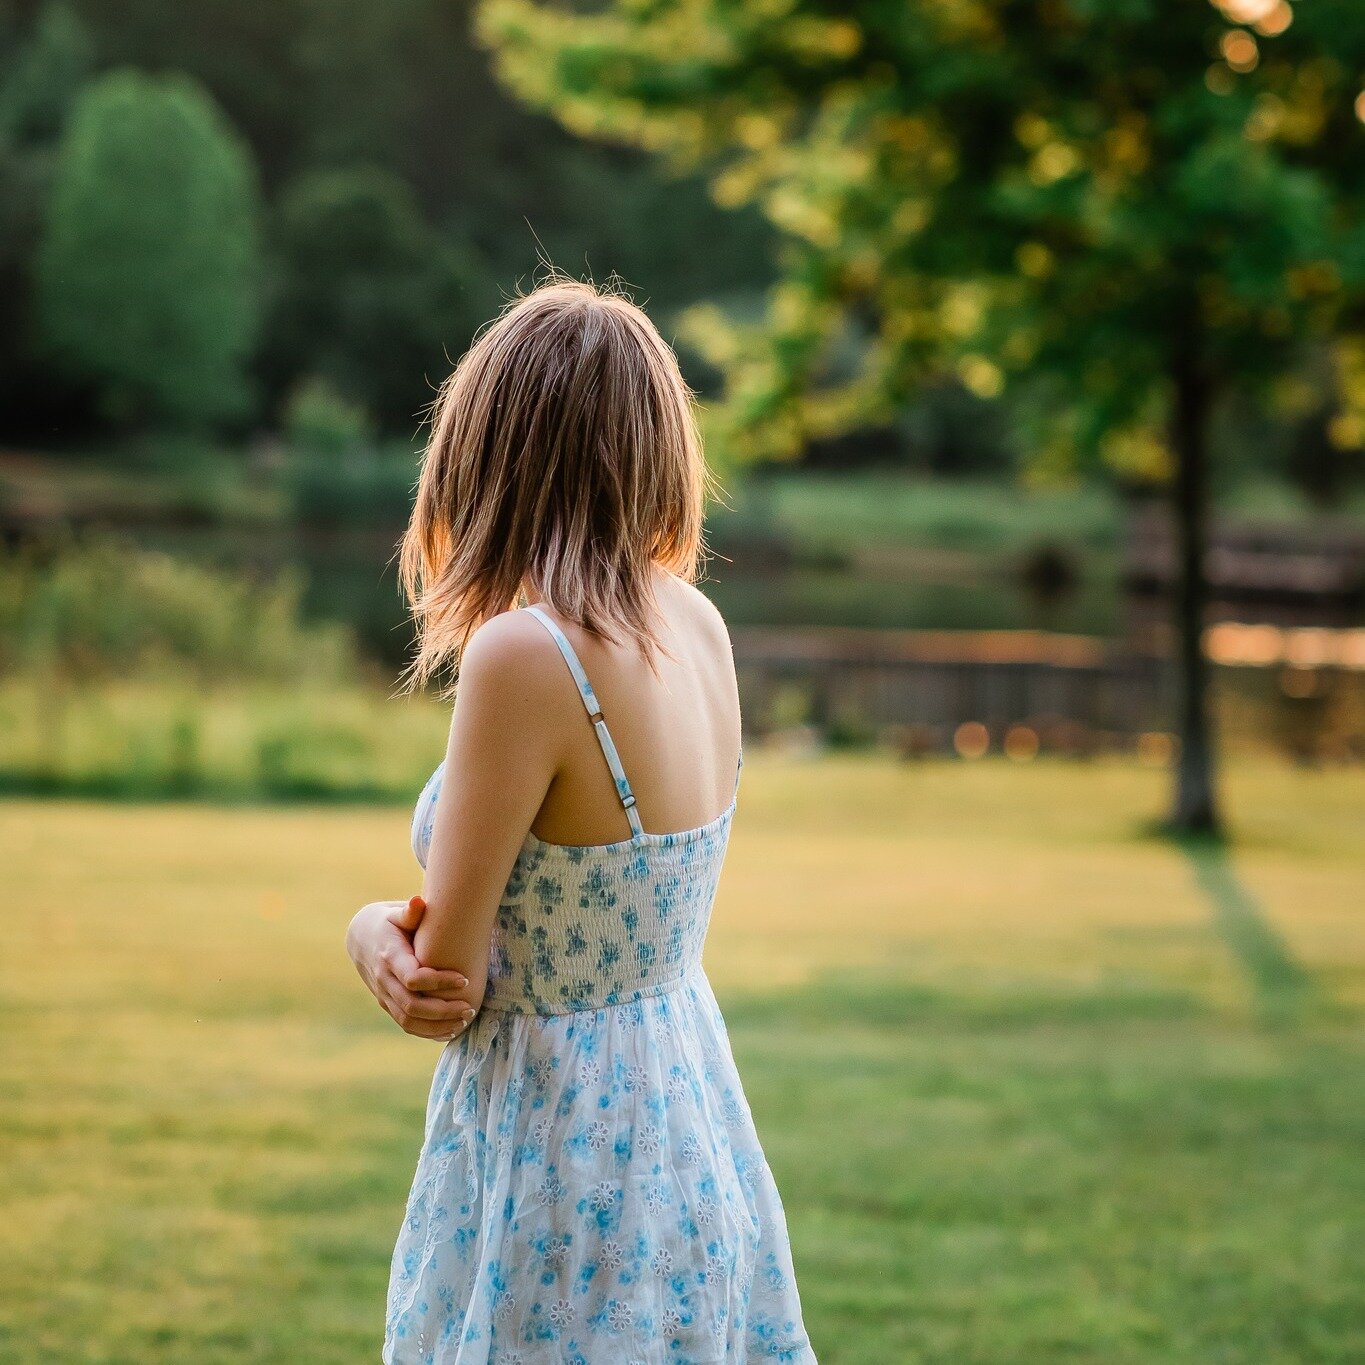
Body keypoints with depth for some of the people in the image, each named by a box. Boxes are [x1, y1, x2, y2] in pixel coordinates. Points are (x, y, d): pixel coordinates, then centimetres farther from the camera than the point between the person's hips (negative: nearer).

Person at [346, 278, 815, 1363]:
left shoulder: (524, 654, -23)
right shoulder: (698, 625, -1)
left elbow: (442, 992, -14)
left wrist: (373, 931, 3)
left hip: (564, 1172, -8)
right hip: (690, 1111, 8)